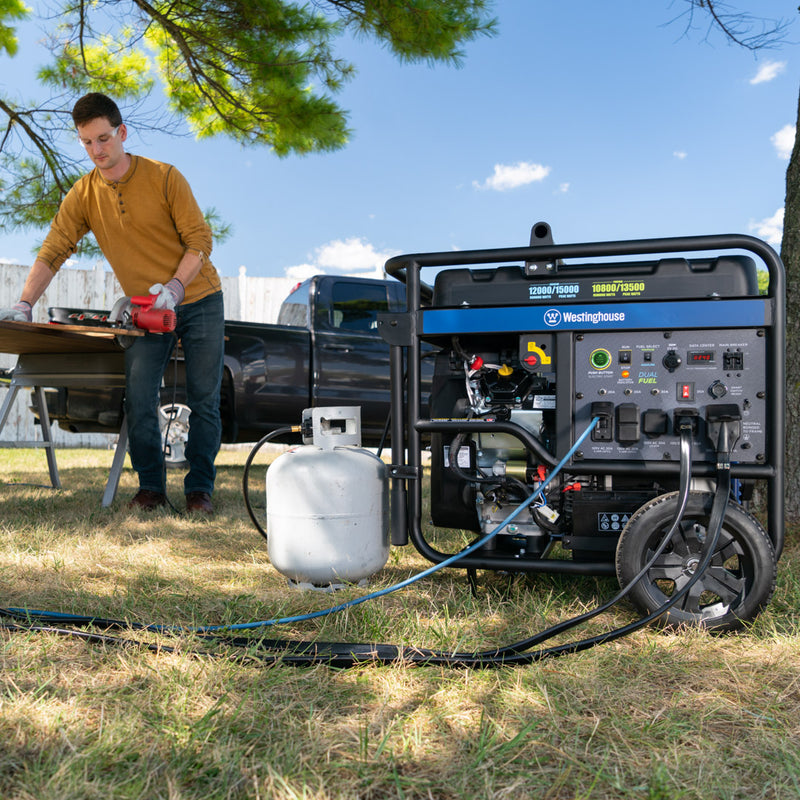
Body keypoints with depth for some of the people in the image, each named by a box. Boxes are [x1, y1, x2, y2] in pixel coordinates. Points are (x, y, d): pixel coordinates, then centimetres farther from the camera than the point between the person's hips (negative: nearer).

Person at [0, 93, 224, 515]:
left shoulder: (164, 177, -9)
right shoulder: (83, 195, -1)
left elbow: (200, 238, -10)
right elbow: (52, 251, -5)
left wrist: (175, 285, -24)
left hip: (200, 301, -2)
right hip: (148, 311, 2)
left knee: (204, 400, -2)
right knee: (138, 399, -8)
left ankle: (199, 489, 9)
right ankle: (151, 487, 8)